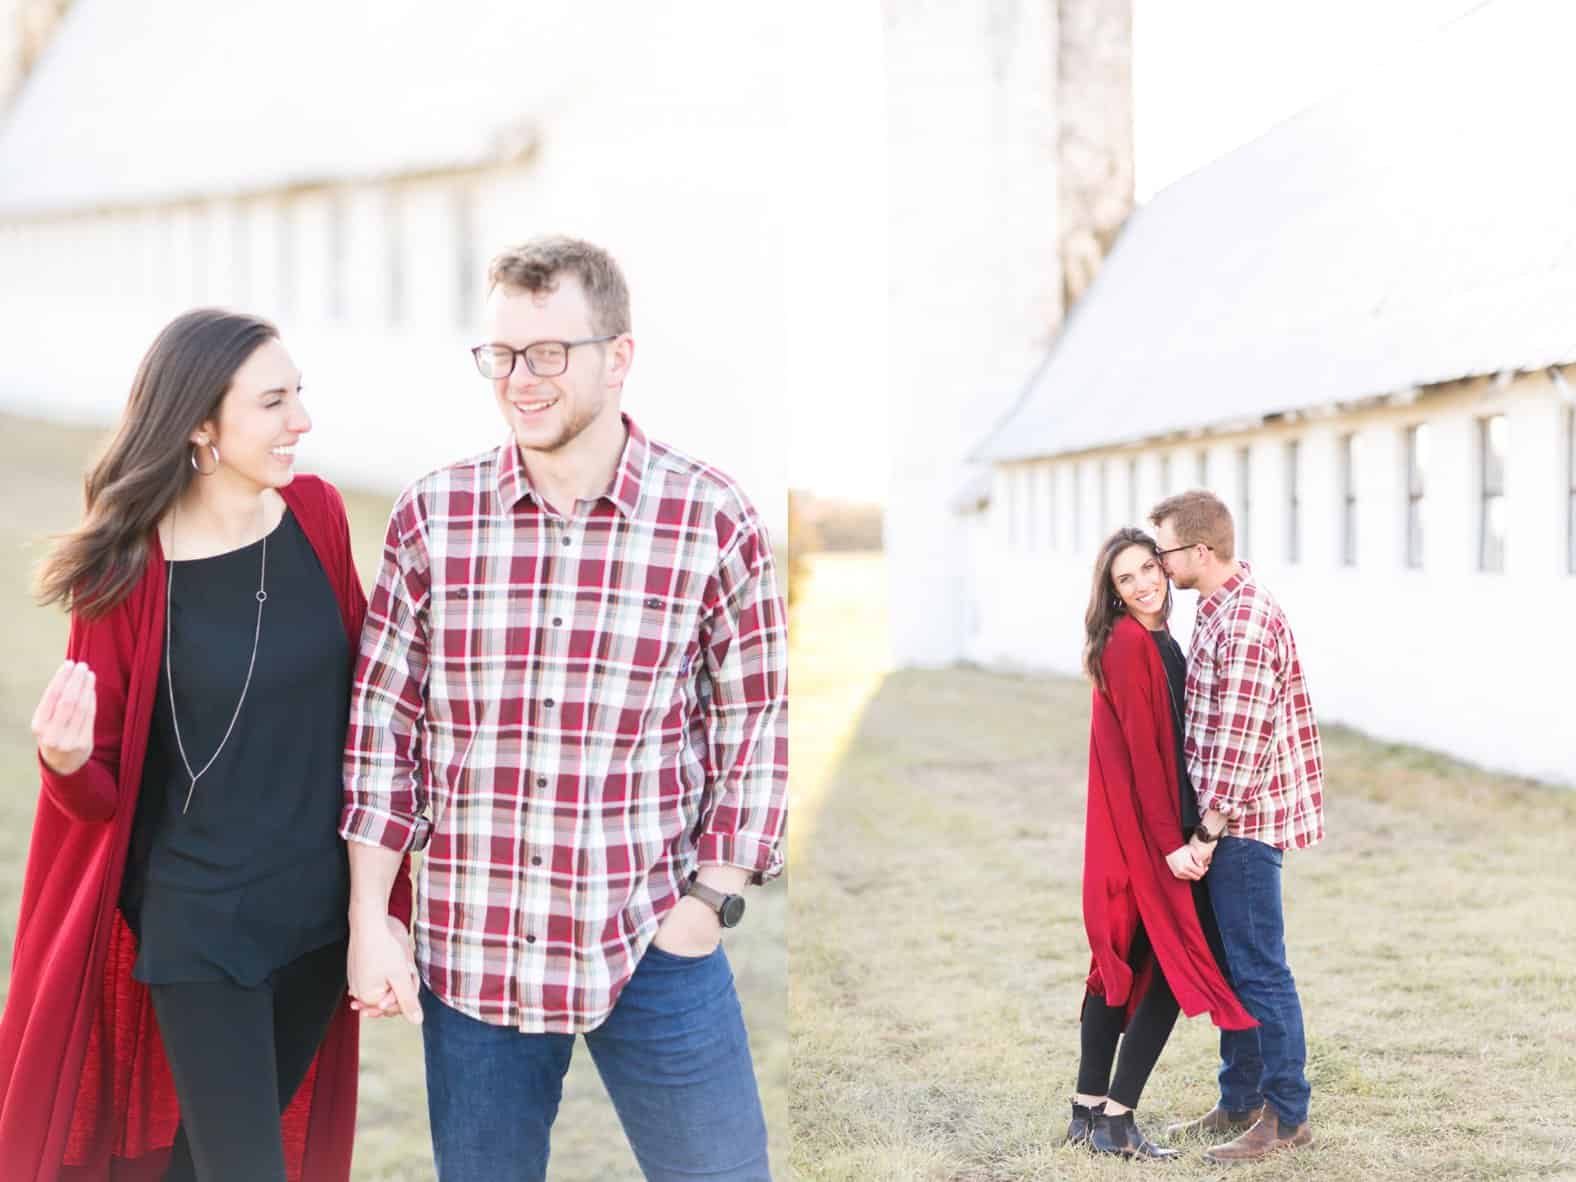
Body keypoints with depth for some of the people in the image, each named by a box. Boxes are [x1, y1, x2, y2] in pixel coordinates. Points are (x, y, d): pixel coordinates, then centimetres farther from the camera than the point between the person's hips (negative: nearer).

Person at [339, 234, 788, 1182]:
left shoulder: (713, 521, -6)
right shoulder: (432, 516, -2)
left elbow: (753, 721, 1)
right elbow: (382, 721, 3)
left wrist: (712, 899, -4)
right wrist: (369, 919, 1)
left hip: (657, 950, -1)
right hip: (471, 951, 2)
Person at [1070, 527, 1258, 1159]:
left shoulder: (1156, 641, 13)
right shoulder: (1128, 643, -16)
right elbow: (1143, 749, -19)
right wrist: (1171, 841, -21)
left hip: (1133, 832, 10)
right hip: (1145, 829, -10)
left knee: (1122, 965, 13)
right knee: (1173, 970, -4)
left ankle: (1089, 1110, 20)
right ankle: (1116, 1121, 0)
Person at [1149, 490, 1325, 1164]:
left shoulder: (1248, 622, -20)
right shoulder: (1217, 609, 11)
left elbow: (1240, 741, -22)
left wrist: (1209, 831, -18)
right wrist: (1208, 825, 17)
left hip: (1243, 821, -10)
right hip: (1228, 818, 10)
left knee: (1260, 970, -1)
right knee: (1231, 966, 17)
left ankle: (1288, 1116, 9)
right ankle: (1240, 1103, 27)